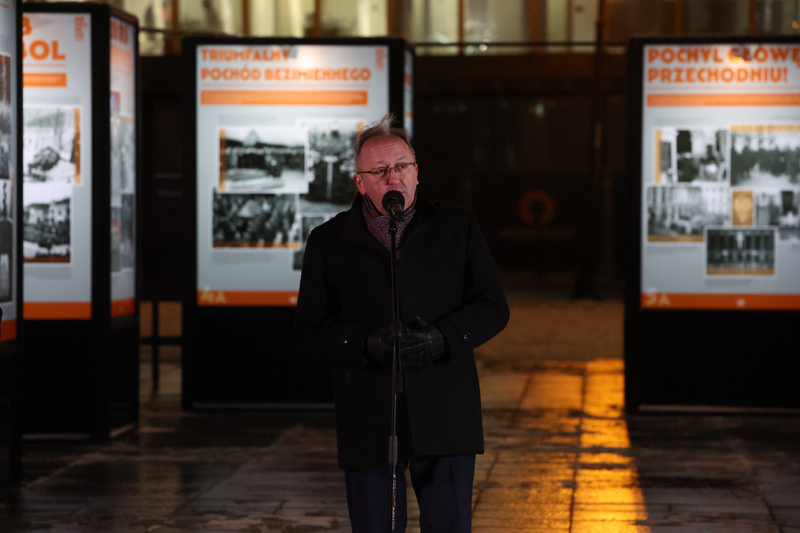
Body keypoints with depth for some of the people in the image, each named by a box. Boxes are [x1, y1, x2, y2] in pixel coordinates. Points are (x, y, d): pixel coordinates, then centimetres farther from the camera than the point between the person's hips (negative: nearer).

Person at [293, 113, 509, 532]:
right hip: (367, 421, 0)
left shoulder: (457, 227, 8)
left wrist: (442, 338, -13)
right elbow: (309, 331, 2)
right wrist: (368, 345, -16)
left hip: (445, 416, 0)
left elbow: (492, 307, 5)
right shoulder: (328, 242, 6)